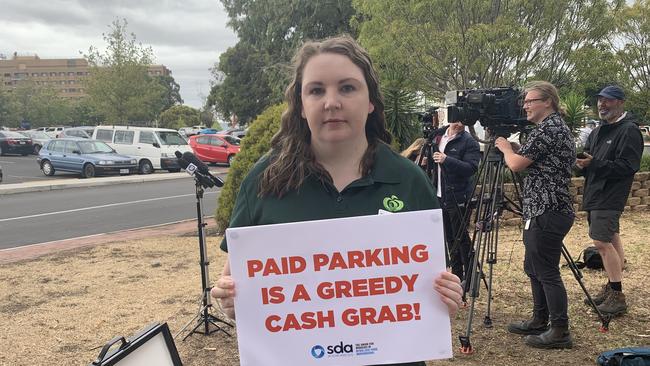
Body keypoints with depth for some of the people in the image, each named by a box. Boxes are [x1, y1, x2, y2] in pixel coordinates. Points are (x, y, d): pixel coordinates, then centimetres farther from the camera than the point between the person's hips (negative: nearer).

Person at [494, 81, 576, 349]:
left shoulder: (547, 128, -15)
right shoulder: (557, 126, 18)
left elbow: (516, 164, -16)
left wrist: (505, 148, 2)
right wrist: (512, 149, 15)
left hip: (546, 213, -11)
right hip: (543, 210, 11)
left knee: (546, 272, -4)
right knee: (534, 268, 17)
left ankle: (560, 332, 4)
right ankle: (539, 321, 28)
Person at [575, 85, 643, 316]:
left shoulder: (629, 131, -10)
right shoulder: (598, 131, 17)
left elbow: (628, 167, -18)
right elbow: (589, 158, 22)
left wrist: (594, 163, -23)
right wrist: (582, 164, -1)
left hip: (610, 197, -9)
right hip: (594, 193, 9)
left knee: (602, 241, -13)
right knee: (611, 239, 13)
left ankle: (617, 296, -7)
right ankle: (611, 288, 21)